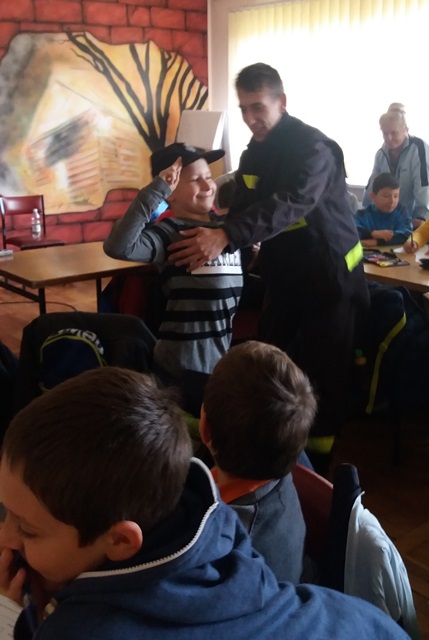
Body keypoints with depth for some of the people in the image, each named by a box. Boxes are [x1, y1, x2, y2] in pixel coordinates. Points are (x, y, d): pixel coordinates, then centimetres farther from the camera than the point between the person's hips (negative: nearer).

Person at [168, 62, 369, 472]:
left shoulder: (314, 148, -21)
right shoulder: (254, 152, 4)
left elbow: (289, 205, -38)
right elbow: (244, 207, 3)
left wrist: (225, 236, -50)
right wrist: (210, 237, -18)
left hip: (329, 277, -7)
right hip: (283, 275, 7)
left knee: (321, 376, 0)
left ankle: (313, 468, 16)